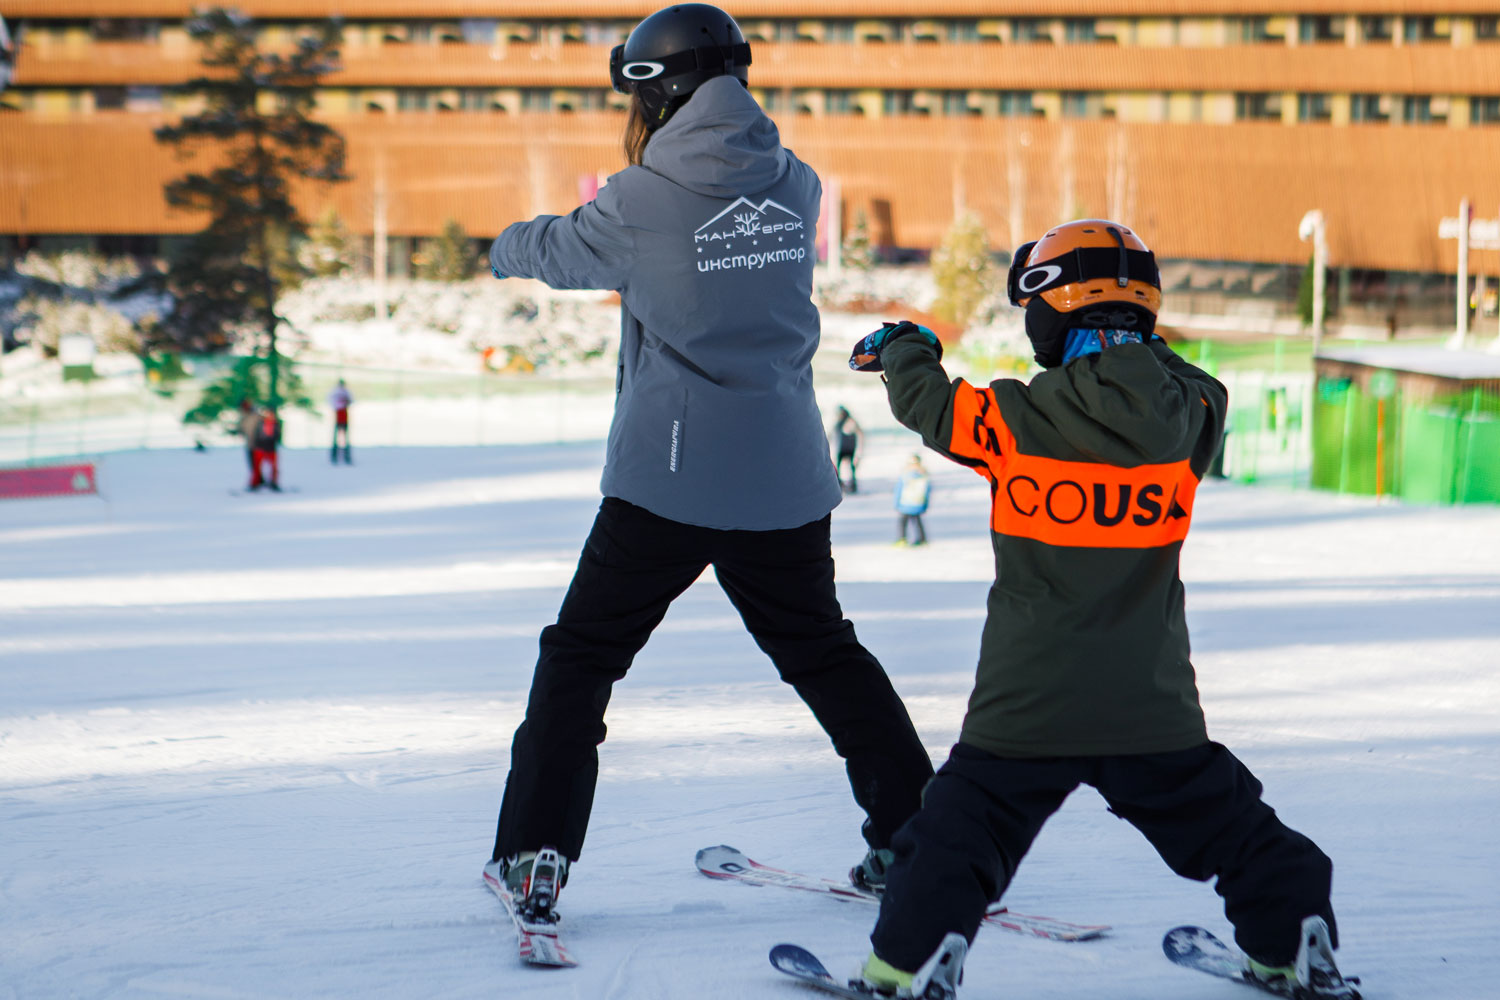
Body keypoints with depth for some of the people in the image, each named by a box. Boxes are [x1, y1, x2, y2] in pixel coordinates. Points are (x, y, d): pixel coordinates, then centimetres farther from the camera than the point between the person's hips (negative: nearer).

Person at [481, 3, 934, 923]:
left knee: (582, 656, 8)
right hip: (785, 477, 4)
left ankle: (534, 857, 2)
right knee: (824, 652, 20)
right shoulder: (795, 185, 2)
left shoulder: (643, 201, -10)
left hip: (669, 475, -4)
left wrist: (505, 247, 31)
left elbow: (560, 253, 9)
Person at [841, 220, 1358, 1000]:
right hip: (1154, 703, 3)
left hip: (1031, 702, -3)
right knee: (1223, 820, 18)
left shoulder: (1024, 419, -13)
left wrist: (903, 348, 23)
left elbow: (930, 404, 1)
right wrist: (1139, 350, 28)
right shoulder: (1188, 416, -5)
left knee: (963, 827, 8)